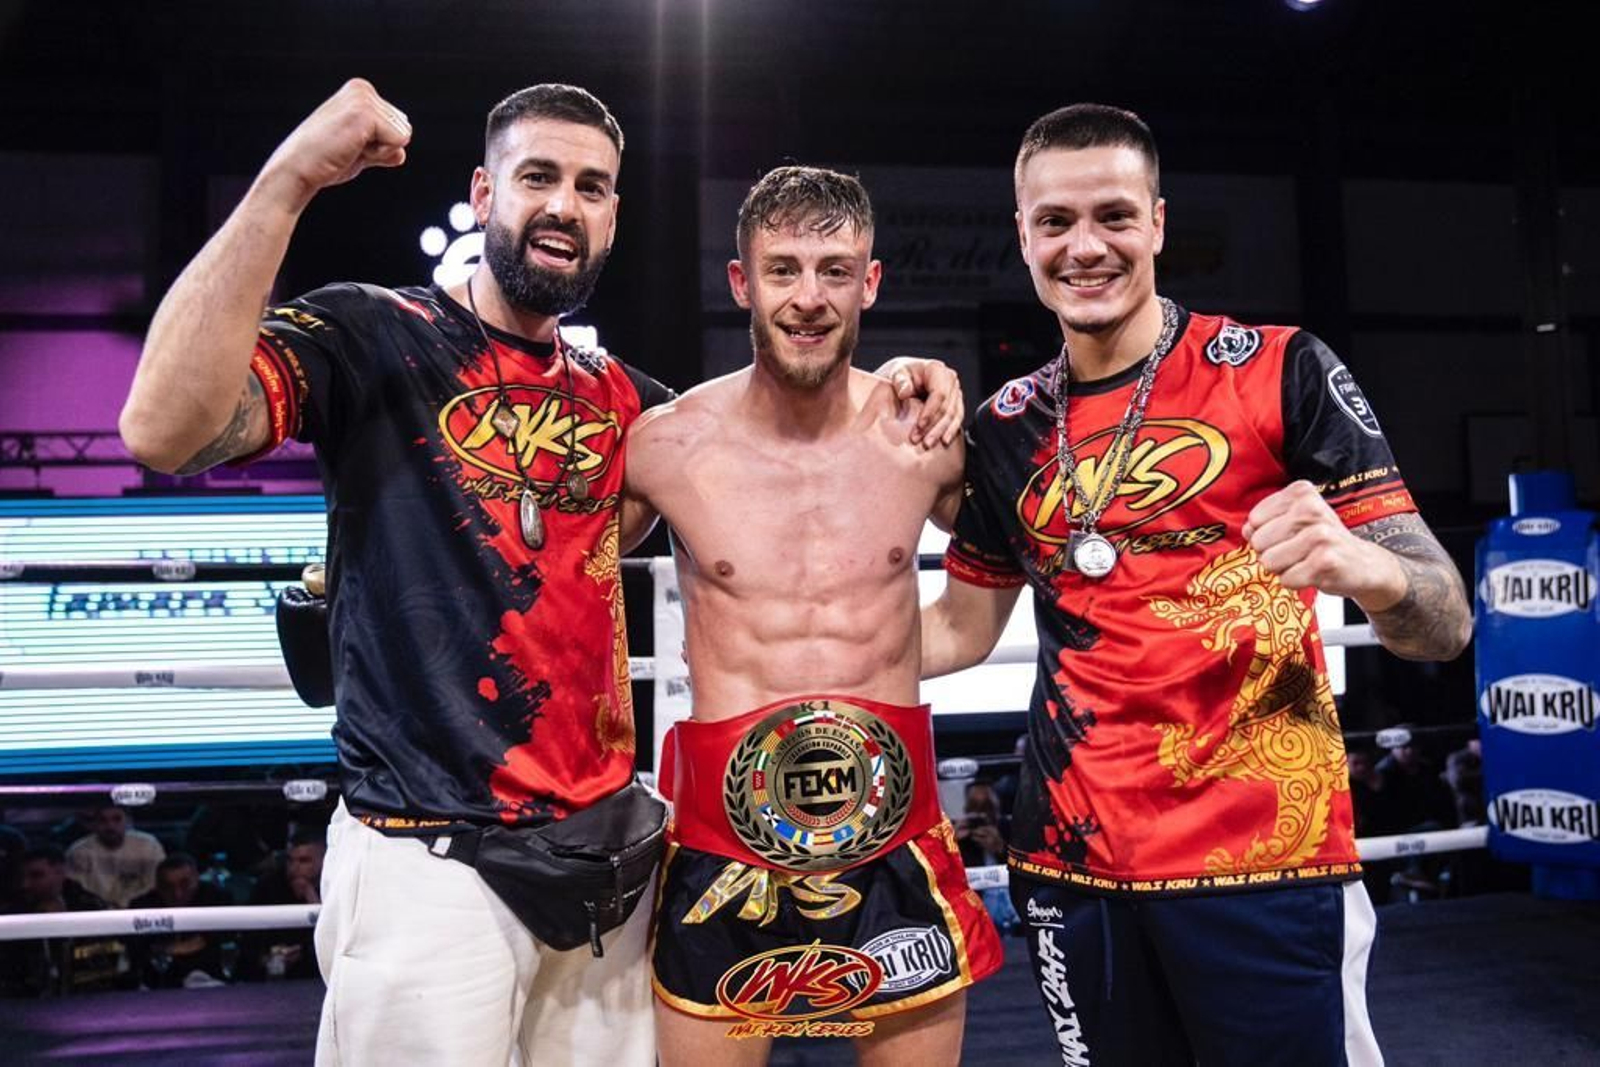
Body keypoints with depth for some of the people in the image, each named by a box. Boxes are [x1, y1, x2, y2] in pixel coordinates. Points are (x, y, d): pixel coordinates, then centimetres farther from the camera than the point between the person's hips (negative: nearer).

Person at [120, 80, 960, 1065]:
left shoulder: (621, 397, 10)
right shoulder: (370, 337, -6)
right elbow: (166, 431, -23)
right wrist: (290, 179, -25)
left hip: (608, 848, 6)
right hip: (432, 862, -5)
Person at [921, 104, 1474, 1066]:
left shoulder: (1281, 370, -7)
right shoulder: (1007, 429, 5)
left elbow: (1447, 625, -9)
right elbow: (962, 630, 13)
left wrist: (1364, 567, -31)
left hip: (1265, 860, -3)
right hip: (1073, 863, 4)